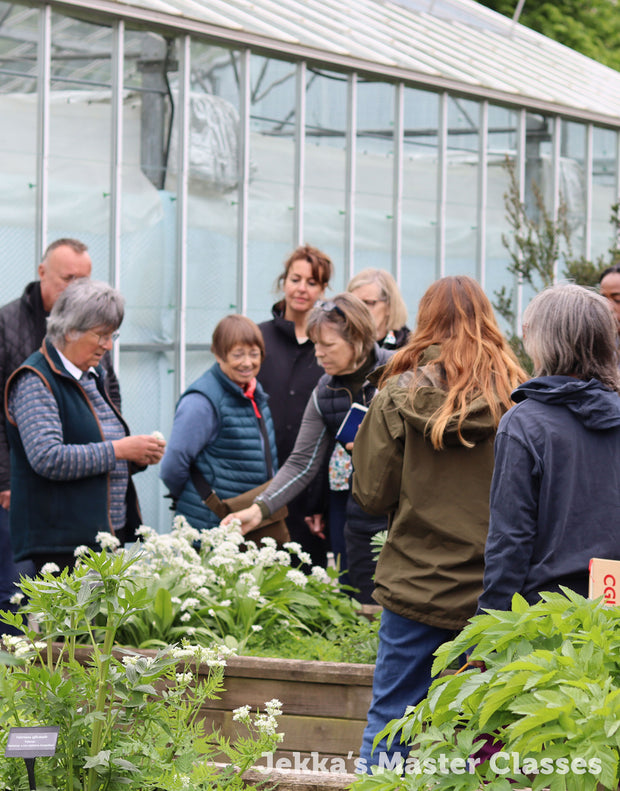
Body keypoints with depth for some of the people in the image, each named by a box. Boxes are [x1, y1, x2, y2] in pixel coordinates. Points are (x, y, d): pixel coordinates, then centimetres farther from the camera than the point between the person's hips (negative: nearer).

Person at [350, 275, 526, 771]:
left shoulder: (400, 395, -5)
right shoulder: (515, 396, -6)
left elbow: (372, 495, -3)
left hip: (416, 586, 0)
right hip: (493, 592, 0)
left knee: (390, 717, 9)